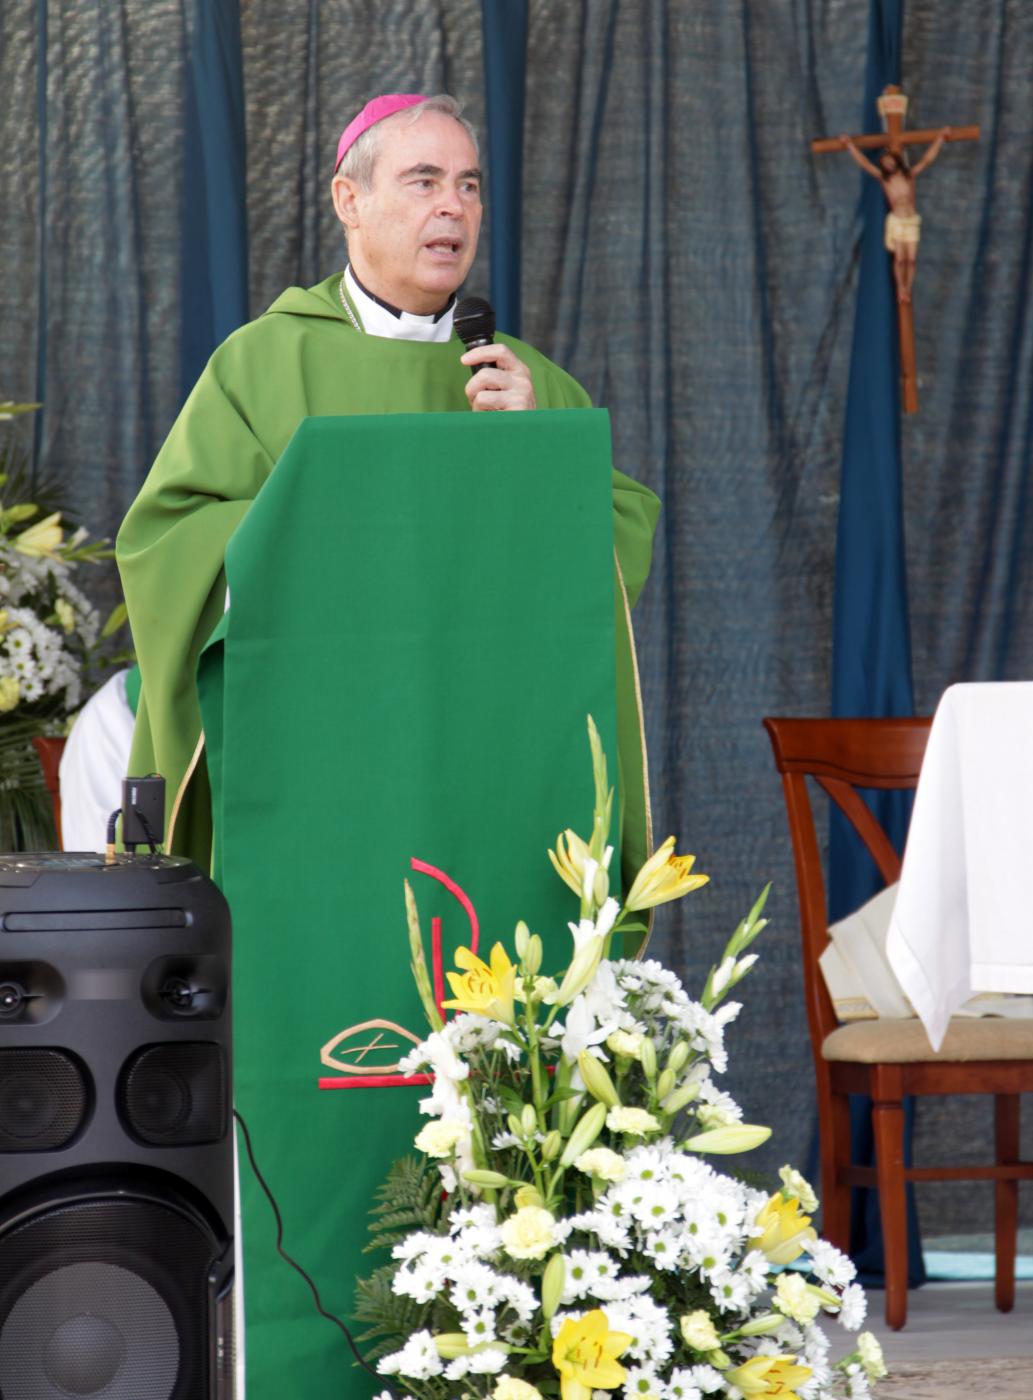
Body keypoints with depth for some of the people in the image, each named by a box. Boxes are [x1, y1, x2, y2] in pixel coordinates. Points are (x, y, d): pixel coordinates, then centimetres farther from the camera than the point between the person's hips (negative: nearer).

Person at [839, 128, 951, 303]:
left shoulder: (910, 175, 2)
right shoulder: (883, 178, -1)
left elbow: (927, 159, 3)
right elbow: (864, 163, 2)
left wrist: (940, 138, 3)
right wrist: (850, 145, 4)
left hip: (912, 221, 1)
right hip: (896, 221, -1)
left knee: (911, 258, -2)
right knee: (900, 258, -9)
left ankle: (908, 290, 7)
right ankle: (901, 289, 3)